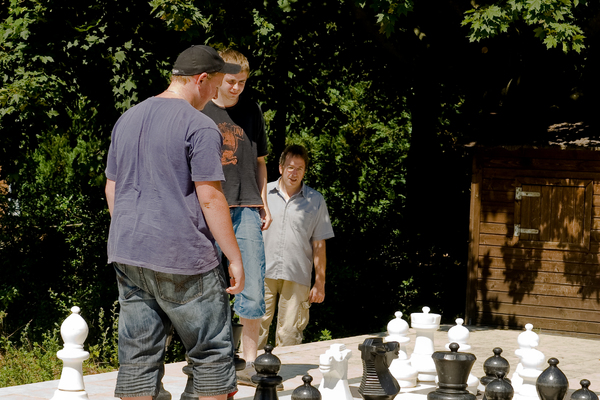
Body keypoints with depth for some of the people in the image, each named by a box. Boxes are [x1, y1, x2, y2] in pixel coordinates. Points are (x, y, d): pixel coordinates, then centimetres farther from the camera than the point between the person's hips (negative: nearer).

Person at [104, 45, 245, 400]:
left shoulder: (127, 120, 14)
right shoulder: (200, 127, -10)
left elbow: (112, 189, 18)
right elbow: (210, 198, -14)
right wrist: (235, 258, -9)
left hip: (127, 253, 7)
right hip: (183, 256, -7)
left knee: (138, 355, 7)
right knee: (212, 350, 4)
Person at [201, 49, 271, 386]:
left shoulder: (252, 111, 12)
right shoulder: (197, 111, 2)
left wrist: (263, 205, 14)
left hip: (246, 209, 2)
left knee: (253, 288, -2)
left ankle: (249, 363, 6)